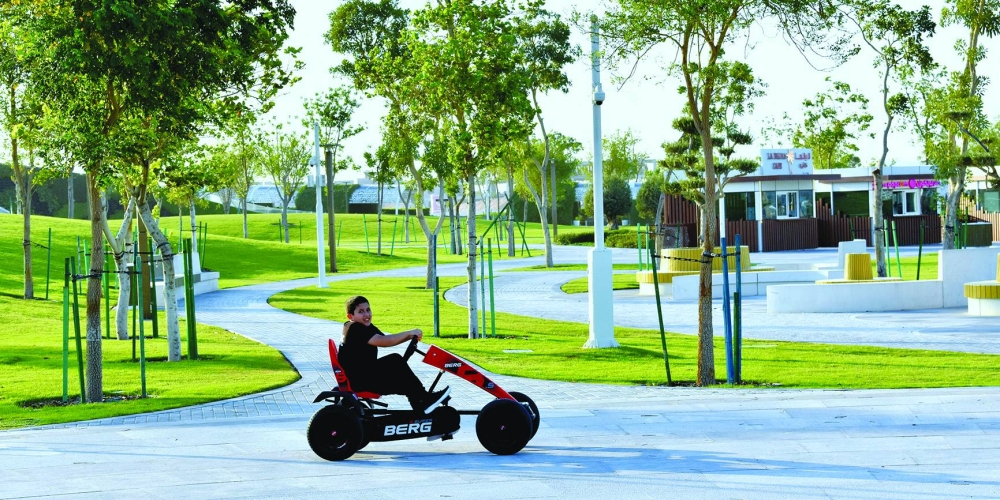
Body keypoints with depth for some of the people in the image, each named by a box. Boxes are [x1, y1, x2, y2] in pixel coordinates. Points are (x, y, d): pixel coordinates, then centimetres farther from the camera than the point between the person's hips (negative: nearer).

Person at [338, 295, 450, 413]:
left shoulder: (367, 327, 14)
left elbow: (387, 340, 8)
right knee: (395, 361, -19)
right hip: (357, 380, -10)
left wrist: (410, 336, -8)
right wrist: (409, 333, -24)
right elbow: (383, 342, -28)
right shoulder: (355, 329, -18)